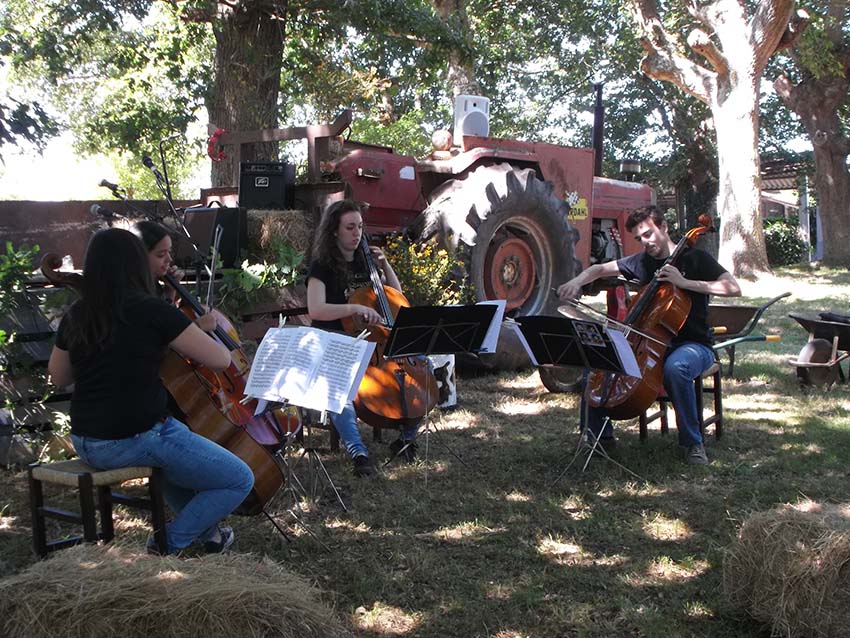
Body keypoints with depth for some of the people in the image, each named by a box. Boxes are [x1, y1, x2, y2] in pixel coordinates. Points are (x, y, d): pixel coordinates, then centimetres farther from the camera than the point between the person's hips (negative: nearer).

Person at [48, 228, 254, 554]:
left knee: (172, 450, 37)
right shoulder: (151, 310, -15)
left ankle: (206, 532, 39)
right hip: (136, 439, -8)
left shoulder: (76, 316, 4)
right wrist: (203, 330, 10)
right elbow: (220, 359, -10)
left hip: (86, 444, 8)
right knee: (240, 480, 4)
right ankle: (169, 546, 4)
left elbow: (58, 376, 20)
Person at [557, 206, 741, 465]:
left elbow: (733, 289, -16)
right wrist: (577, 281, -5)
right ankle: (601, 435, 2)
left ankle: (692, 442, -21)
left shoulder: (695, 258, -5)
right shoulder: (642, 262, 10)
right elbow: (600, 269, 17)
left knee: (675, 367, -41)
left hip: (693, 345, -5)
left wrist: (685, 282, -23)